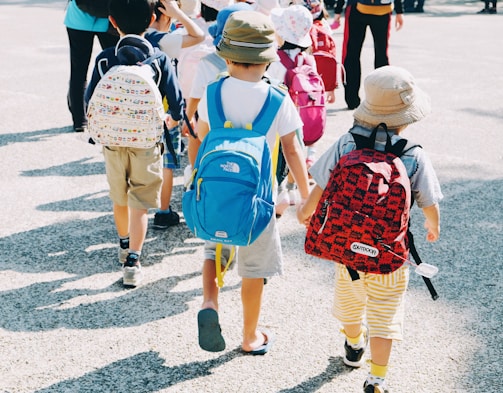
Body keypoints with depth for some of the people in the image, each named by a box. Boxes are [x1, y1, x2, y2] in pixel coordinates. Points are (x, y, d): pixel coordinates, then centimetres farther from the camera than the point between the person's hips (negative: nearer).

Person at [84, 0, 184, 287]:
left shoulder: (104, 59, -6)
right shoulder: (160, 59, -10)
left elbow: (91, 100, -4)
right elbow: (176, 99, -10)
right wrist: (173, 121, 12)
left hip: (113, 141, 2)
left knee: (120, 199, 21)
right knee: (140, 204, 3)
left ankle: (125, 245, 42)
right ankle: (132, 262, -7)